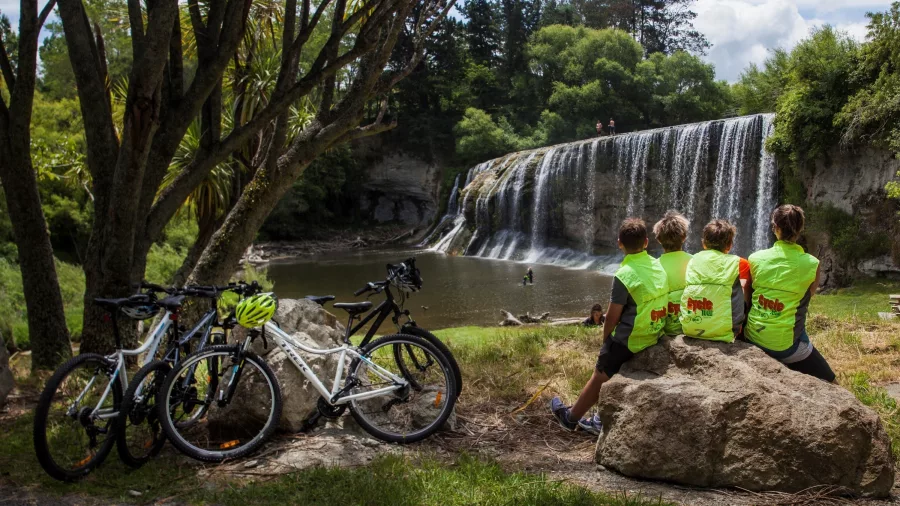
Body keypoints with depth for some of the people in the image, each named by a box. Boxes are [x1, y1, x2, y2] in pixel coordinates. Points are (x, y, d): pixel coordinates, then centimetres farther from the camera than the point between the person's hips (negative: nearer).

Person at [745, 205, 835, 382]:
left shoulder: (755, 259, -4)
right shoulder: (811, 264, -8)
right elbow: (808, 296, 6)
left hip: (753, 339, 4)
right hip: (787, 344, -4)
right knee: (827, 382, 11)